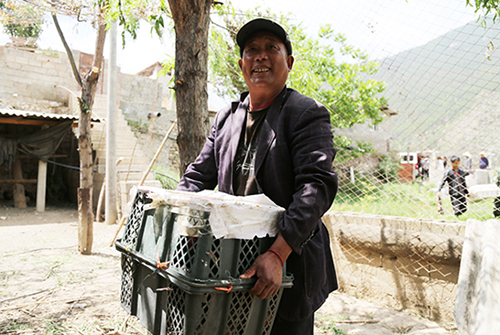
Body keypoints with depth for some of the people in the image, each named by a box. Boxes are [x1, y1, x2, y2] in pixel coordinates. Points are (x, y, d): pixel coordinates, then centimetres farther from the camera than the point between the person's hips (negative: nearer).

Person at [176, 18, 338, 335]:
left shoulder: (307, 114, -10)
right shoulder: (226, 118, 10)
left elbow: (317, 185, -21)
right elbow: (198, 176, 12)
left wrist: (277, 254, -30)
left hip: (289, 263, -5)